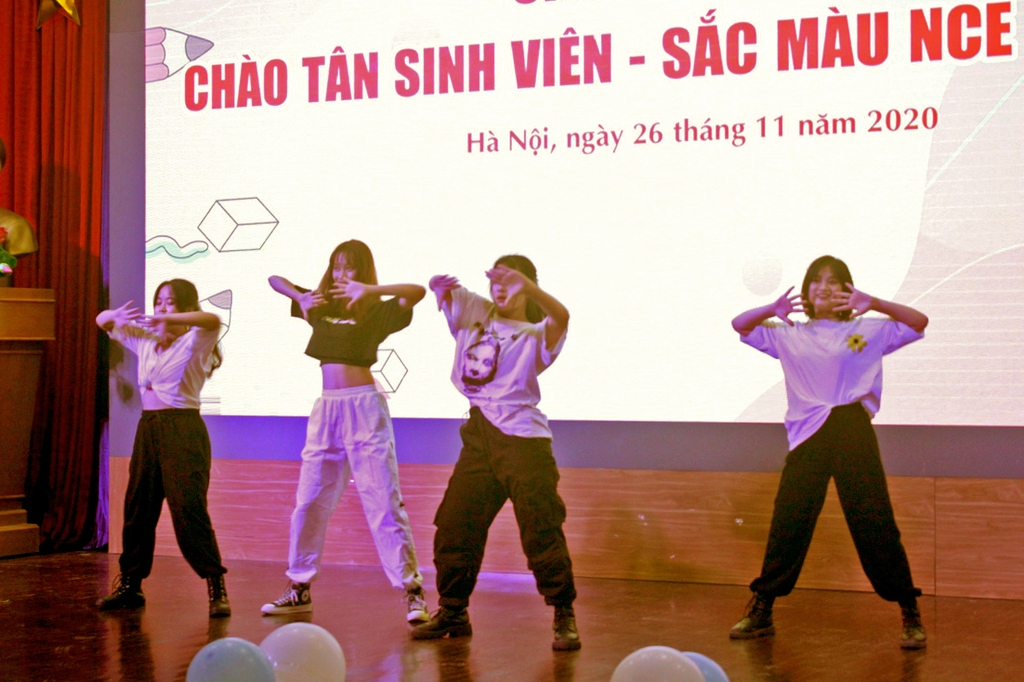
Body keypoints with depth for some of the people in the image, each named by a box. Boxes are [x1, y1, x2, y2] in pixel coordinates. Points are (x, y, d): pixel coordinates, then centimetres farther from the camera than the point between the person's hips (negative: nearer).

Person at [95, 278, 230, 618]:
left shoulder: (194, 342, -4)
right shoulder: (145, 341, 15)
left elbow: (212, 321, -26)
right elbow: (102, 321, 19)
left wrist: (165, 320, -34)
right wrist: (116, 316, -5)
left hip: (183, 429, -7)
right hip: (148, 427, 7)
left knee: (189, 509, -12)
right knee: (137, 507, 9)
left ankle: (216, 587, -8)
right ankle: (129, 584, 20)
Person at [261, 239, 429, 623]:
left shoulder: (377, 311, -1)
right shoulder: (322, 305, 13)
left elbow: (417, 292, -19)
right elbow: (275, 280, 20)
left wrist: (368, 290, -29)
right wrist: (300, 297, 1)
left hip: (363, 407, -6)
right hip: (326, 408, 6)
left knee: (383, 501, -8)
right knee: (309, 501, 9)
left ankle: (413, 591, -5)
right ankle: (299, 589, 18)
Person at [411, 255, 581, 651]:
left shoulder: (535, 335, 2)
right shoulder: (475, 312, 16)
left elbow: (561, 317, -19)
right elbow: (443, 289, 12)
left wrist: (526, 287, -37)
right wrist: (439, 284, -14)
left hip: (522, 437, -5)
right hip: (479, 437, 5)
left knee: (541, 530, -9)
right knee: (454, 526, 7)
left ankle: (565, 618, -2)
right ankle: (453, 612, 20)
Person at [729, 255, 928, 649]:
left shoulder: (867, 331, 9)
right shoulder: (790, 336, 15)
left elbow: (918, 323, 1)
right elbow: (740, 325, 18)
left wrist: (875, 304, -13)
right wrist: (772, 310, -2)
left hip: (853, 432, -2)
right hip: (806, 438, 2)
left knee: (875, 525, -3)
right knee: (787, 524, 2)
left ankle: (911, 617, 5)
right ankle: (761, 612, 13)